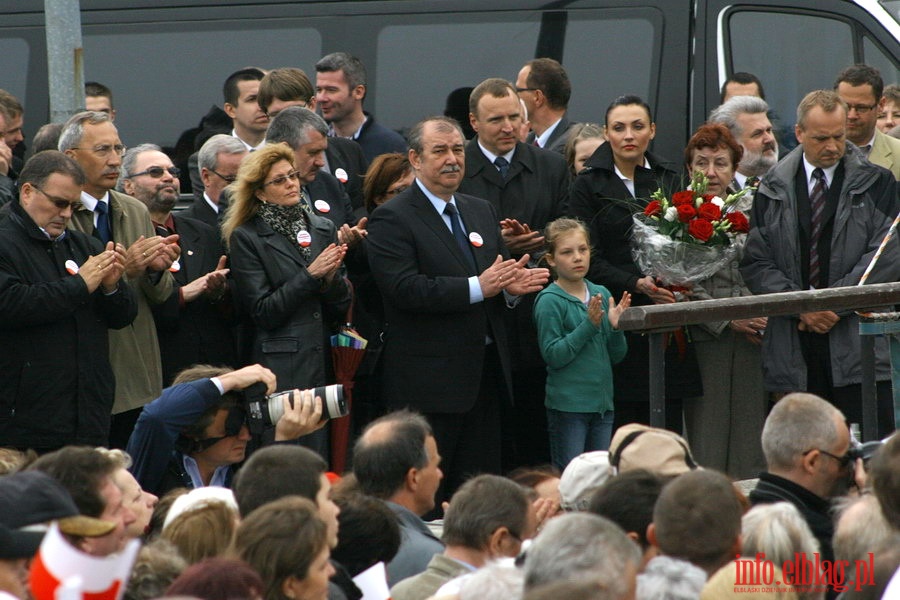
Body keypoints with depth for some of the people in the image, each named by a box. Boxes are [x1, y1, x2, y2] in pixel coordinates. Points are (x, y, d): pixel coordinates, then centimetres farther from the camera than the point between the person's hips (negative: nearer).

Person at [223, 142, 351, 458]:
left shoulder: (323, 229, 14)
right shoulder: (246, 238, 0)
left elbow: (341, 308, 13)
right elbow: (262, 312, -7)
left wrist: (331, 277, -8)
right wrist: (310, 275, -13)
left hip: (325, 366, 5)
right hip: (281, 370, -5)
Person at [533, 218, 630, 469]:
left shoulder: (602, 294, 8)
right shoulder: (550, 301, -9)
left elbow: (616, 356, 10)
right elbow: (553, 355, -17)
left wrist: (615, 327, -9)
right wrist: (590, 324, -20)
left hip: (602, 401, 6)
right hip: (567, 404, -6)